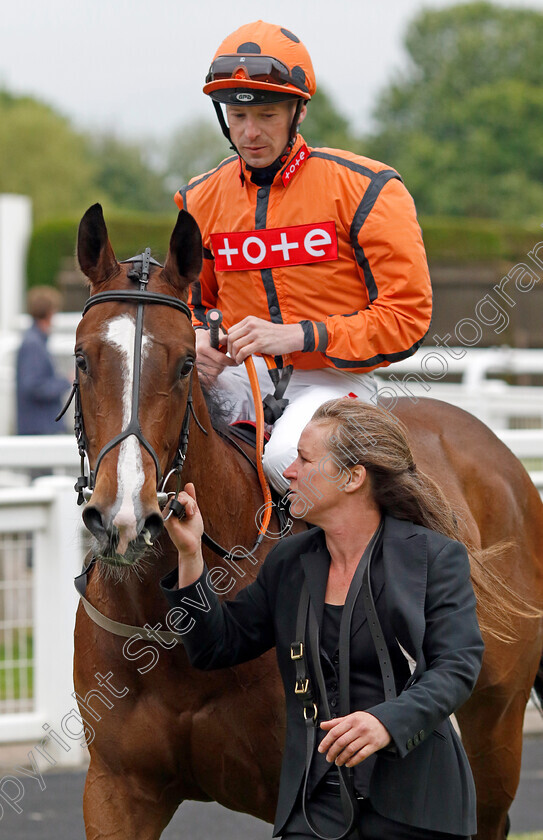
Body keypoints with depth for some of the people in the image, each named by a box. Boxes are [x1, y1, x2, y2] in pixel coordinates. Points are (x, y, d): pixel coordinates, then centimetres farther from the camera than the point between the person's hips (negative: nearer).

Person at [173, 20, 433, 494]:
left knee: (290, 456, -36)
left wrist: (298, 336, -21)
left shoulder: (363, 189, -8)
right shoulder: (203, 200, 7)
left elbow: (406, 315, -11)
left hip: (334, 378, -5)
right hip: (239, 376, 5)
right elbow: (189, 303, 24)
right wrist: (194, 340, -3)